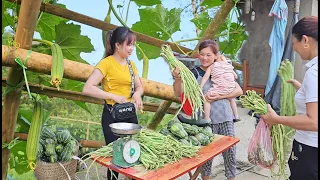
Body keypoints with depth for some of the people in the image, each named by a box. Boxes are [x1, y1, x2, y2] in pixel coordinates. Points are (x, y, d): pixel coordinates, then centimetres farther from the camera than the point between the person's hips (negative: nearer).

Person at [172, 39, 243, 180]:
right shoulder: (194, 73, -3)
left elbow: (239, 91, 3)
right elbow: (179, 93, -13)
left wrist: (220, 96, -13)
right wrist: (177, 79, -34)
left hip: (226, 118, 3)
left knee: (230, 151, 9)